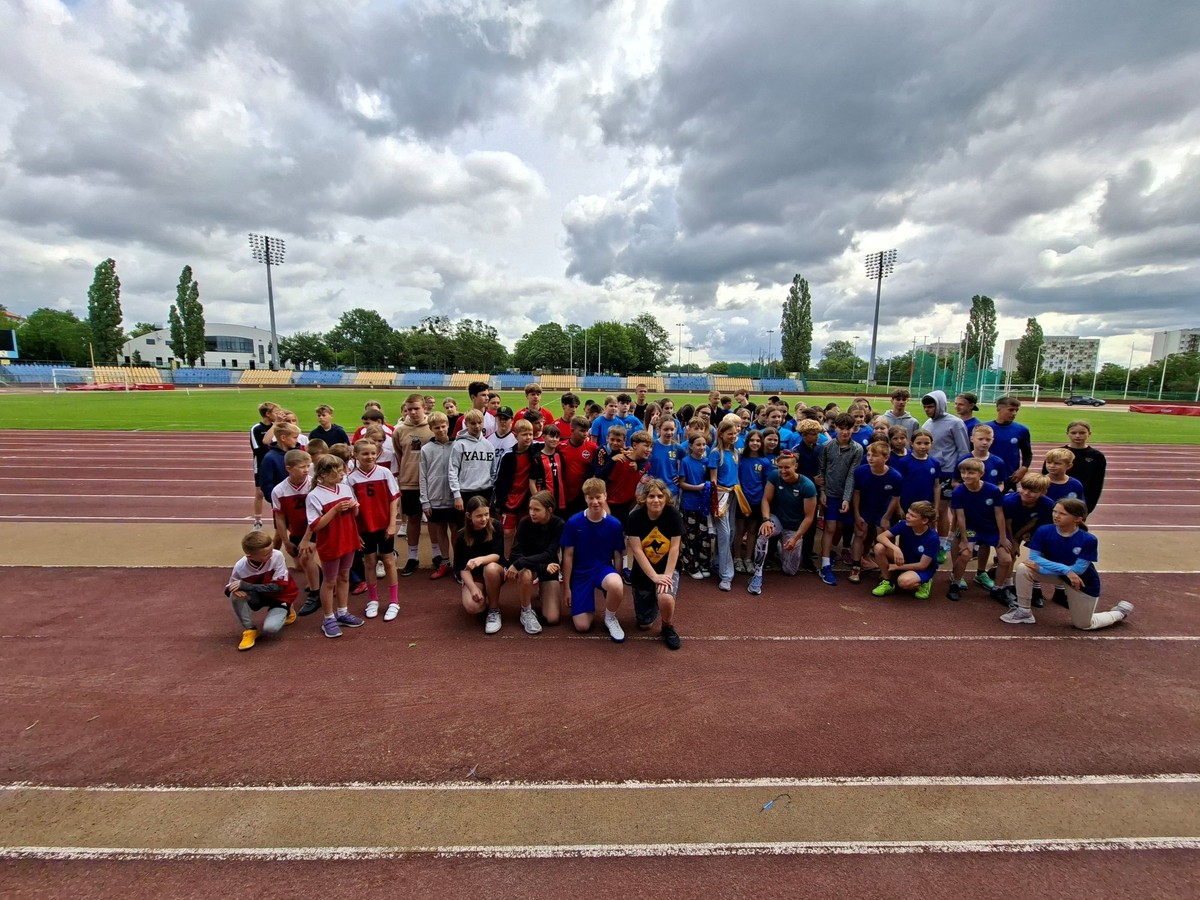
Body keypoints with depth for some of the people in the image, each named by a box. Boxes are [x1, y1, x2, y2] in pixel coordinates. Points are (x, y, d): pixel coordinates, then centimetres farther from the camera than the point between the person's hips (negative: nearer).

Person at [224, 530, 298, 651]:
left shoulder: (277, 556, -28)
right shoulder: (240, 567, -22)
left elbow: (278, 586, -27)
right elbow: (229, 588, -6)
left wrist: (245, 586, -33)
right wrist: (234, 589, -32)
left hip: (280, 596, -2)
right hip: (258, 596, 3)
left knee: (270, 628, -26)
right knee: (236, 594, -27)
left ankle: (284, 611, 11)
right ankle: (249, 630, -7)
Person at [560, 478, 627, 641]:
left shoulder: (614, 524, -10)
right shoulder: (574, 522, -13)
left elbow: (617, 556, 1)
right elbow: (568, 556, -6)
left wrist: (620, 585, 2)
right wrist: (567, 587, -3)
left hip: (604, 568, 0)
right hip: (580, 573, 0)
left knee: (616, 587, -37)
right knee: (582, 626, -8)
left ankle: (610, 618, -3)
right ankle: (588, 605, 29)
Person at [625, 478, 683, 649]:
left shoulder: (673, 515, -14)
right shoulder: (635, 517, -15)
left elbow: (674, 548, -13)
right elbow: (637, 551, -17)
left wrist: (667, 575, -21)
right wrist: (654, 576, -23)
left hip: (667, 569, -1)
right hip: (643, 572, 1)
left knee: (666, 598, -34)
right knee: (644, 625, 7)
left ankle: (667, 628, -1)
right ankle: (652, 601, 41)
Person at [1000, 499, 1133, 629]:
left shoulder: (1088, 540, -27)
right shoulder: (1044, 531, -21)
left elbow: (1077, 569, -25)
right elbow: (1034, 557, -22)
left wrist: (1041, 568, -27)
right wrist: (1065, 569, -32)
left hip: (1084, 583, -2)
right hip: (1055, 574, 2)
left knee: (1083, 625, 11)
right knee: (1023, 568, -27)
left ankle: (1121, 611, 42)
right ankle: (1024, 612, -6)